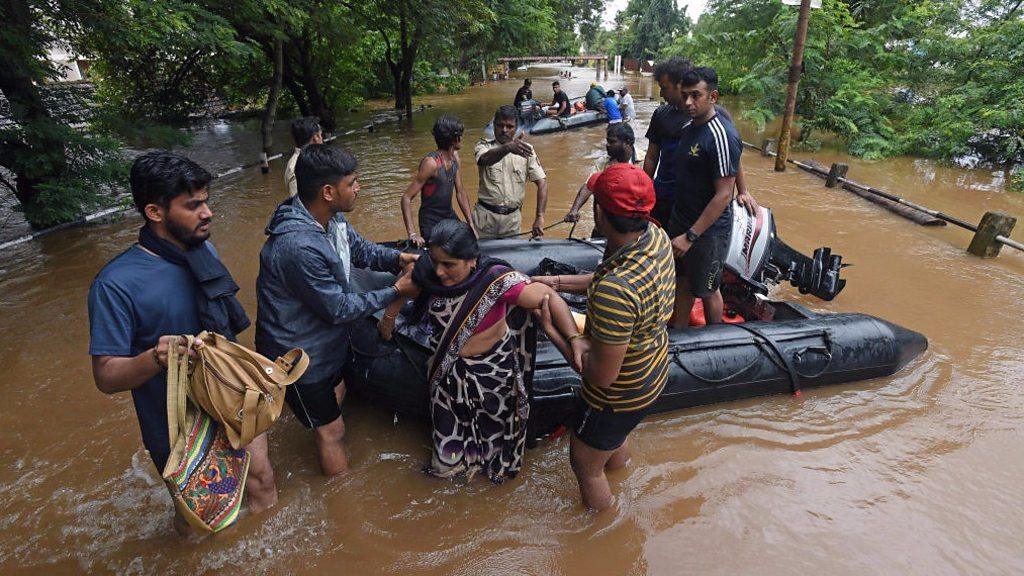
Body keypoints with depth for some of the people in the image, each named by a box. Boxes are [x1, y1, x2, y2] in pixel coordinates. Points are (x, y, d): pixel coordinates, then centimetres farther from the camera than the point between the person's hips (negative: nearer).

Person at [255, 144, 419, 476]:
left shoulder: (332, 218, -10)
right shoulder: (299, 246, -37)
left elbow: (359, 249, 8)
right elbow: (340, 308, -27)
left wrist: (398, 258, -10)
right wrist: (395, 292, -19)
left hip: (327, 340, 9)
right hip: (299, 357, -9)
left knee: (336, 395, 30)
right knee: (331, 429, 10)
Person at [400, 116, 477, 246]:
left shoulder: (454, 156, 1)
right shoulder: (431, 163, -23)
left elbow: (461, 192, 8)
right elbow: (406, 198, -24)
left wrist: (471, 224, 3)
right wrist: (412, 233, -33)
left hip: (450, 216, 7)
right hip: (431, 222, -7)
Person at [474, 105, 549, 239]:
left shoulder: (525, 149, 2)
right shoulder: (484, 146, -2)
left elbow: (542, 183, -3)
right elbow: (485, 159, -27)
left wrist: (540, 217, -13)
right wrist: (508, 148, -47)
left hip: (512, 218, 1)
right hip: (485, 215, -1)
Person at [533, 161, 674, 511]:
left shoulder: (613, 292, -42)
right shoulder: (655, 236, -14)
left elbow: (601, 376, -31)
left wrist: (551, 331, -21)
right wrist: (560, 282, 0)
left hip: (619, 396, -8)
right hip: (653, 373, 8)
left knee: (585, 465, 22)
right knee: (616, 441, 37)